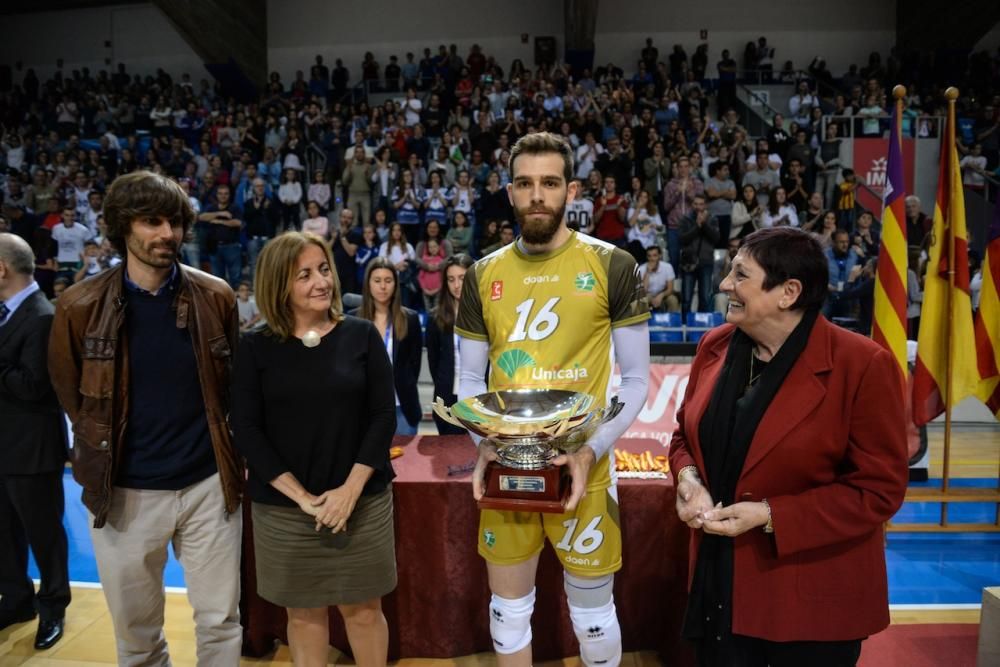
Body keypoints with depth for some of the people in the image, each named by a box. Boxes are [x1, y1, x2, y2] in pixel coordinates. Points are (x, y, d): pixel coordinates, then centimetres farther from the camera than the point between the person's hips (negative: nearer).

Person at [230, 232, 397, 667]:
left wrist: (351, 488, -13)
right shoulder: (256, 347, -2)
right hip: (283, 507, 0)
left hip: (362, 501, 0)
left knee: (364, 608, 11)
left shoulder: (362, 336, -1)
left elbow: (383, 415, -3)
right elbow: (246, 428, -5)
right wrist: (299, 494, -13)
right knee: (303, 611, 14)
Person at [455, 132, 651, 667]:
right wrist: (484, 444, -9)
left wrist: (592, 449, -16)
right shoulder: (483, 276, 3)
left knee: (592, 613, 14)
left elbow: (636, 379, -4)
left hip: (581, 466, -2)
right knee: (508, 611, 17)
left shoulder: (612, 267, -6)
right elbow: (469, 380, 8)